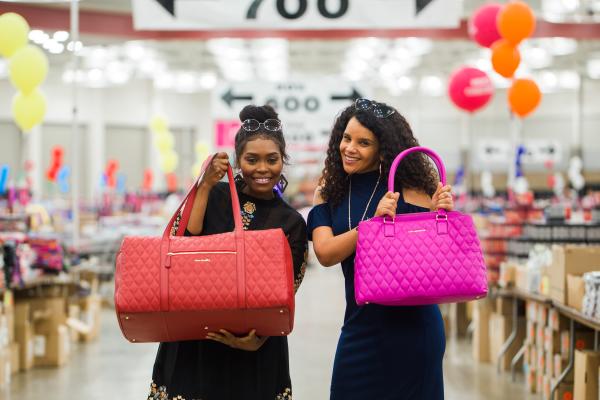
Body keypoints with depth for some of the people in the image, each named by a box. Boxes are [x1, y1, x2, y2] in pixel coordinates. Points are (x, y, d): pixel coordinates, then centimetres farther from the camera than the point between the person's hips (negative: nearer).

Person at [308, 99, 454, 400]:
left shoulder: (406, 188, -8)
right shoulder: (329, 191, 2)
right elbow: (325, 253, -12)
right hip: (360, 324, 4)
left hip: (411, 322, -3)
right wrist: (373, 223, -24)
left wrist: (438, 215, -25)